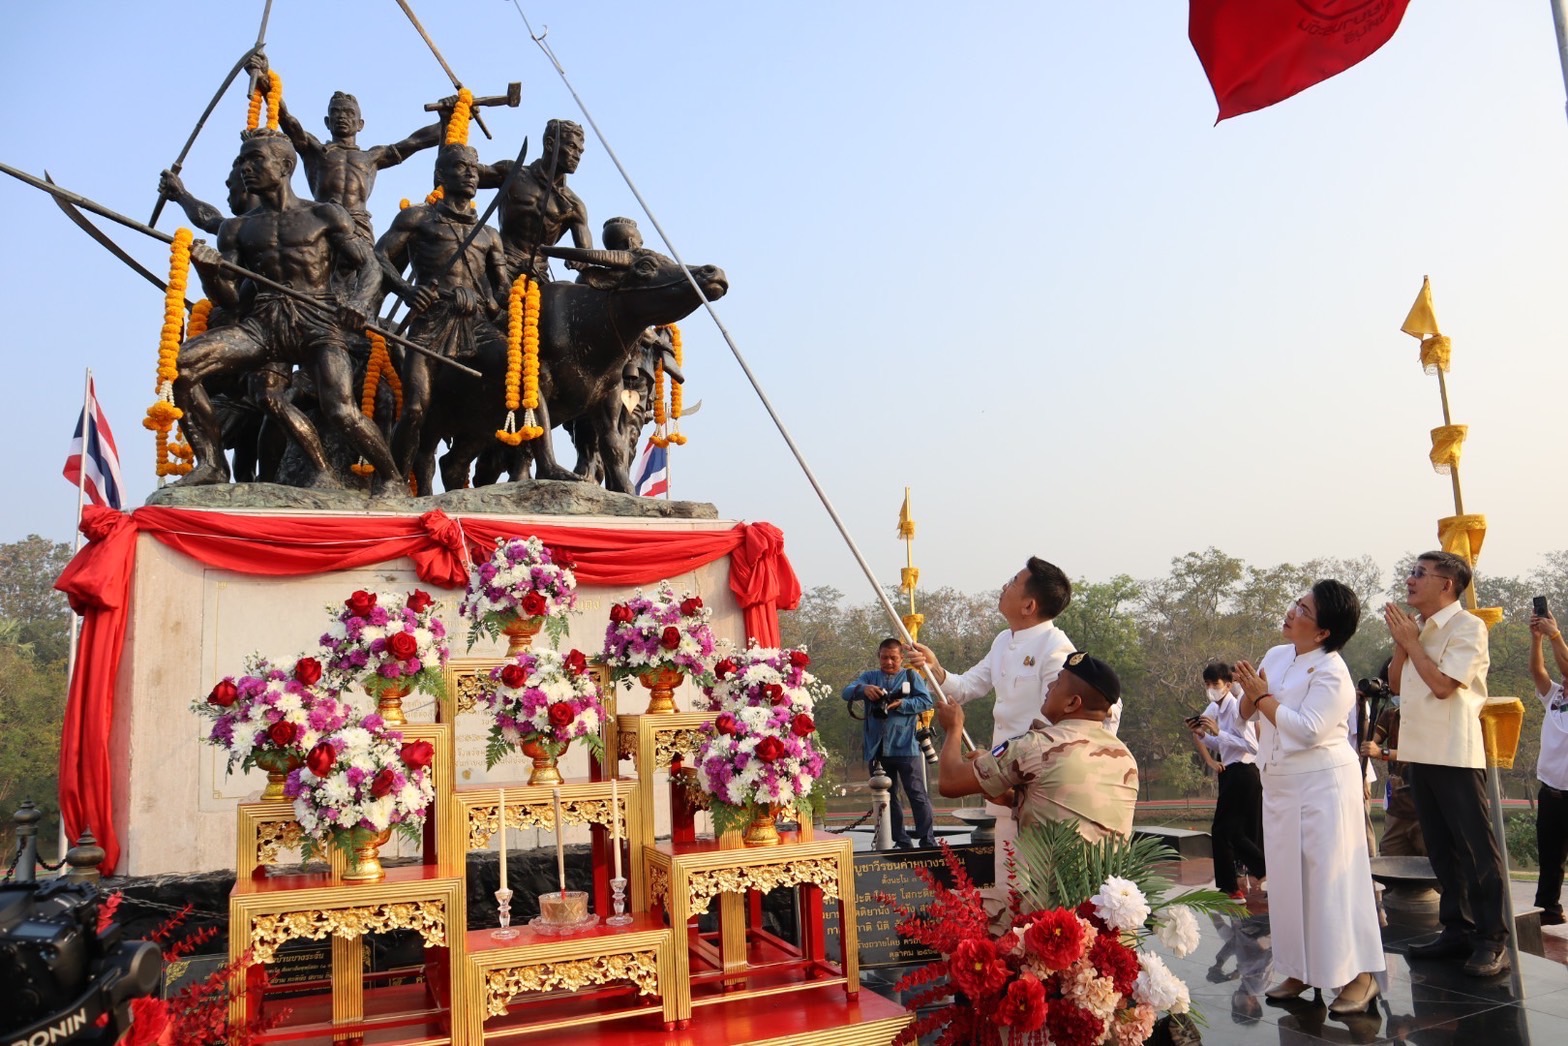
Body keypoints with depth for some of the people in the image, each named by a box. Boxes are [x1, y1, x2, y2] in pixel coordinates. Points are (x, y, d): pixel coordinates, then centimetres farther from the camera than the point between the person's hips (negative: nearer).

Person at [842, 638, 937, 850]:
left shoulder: (911, 677, 9)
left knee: (917, 794, -5)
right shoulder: (869, 677, 15)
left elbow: (926, 701, -3)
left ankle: (927, 841, -1)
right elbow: (847, 692, -1)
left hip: (905, 747, -3)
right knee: (887, 798, 9)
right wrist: (863, 689, -23)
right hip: (877, 750, 4)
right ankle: (901, 842, 18)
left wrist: (901, 704, -17)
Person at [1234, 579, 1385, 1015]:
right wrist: (1250, 694, -9)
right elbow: (1247, 714, 12)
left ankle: (1360, 976, 7)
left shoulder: (1332, 674, -16)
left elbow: (1307, 729, -25)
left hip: (1323, 786, -8)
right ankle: (1300, 971, 22)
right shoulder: (1275, 656, 7)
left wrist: (1263, 696, -17)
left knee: (1331, 879, -5)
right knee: (1288, 879, 12)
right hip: (1280, 784, 8)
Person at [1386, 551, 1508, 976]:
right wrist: (1400, 643, 0)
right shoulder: (1419, 629, 13)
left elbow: (1443, 684, -20)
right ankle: (1457, 930, 23)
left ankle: (1493, 941, 6)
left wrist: (1411, 641, -11)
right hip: (1420, 751, 8)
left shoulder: (1468, 627, -10)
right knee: (1441, 847, 14)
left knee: (1477, 847, -1)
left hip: (1455, 754, -8)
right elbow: (1396, 684, 13)